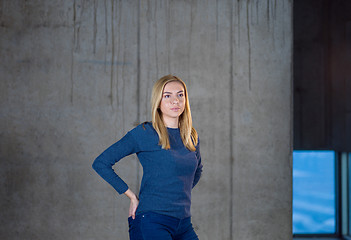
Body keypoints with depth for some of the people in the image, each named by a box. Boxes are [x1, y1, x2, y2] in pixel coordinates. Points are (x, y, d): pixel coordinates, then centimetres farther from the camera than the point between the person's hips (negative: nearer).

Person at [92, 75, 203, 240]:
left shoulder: (192, 136, 11)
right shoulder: (144, 133, -5)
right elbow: (101, 163, -3)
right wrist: (132, 197, -3)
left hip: (184, 225, 6)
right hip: (152, 222, -6)